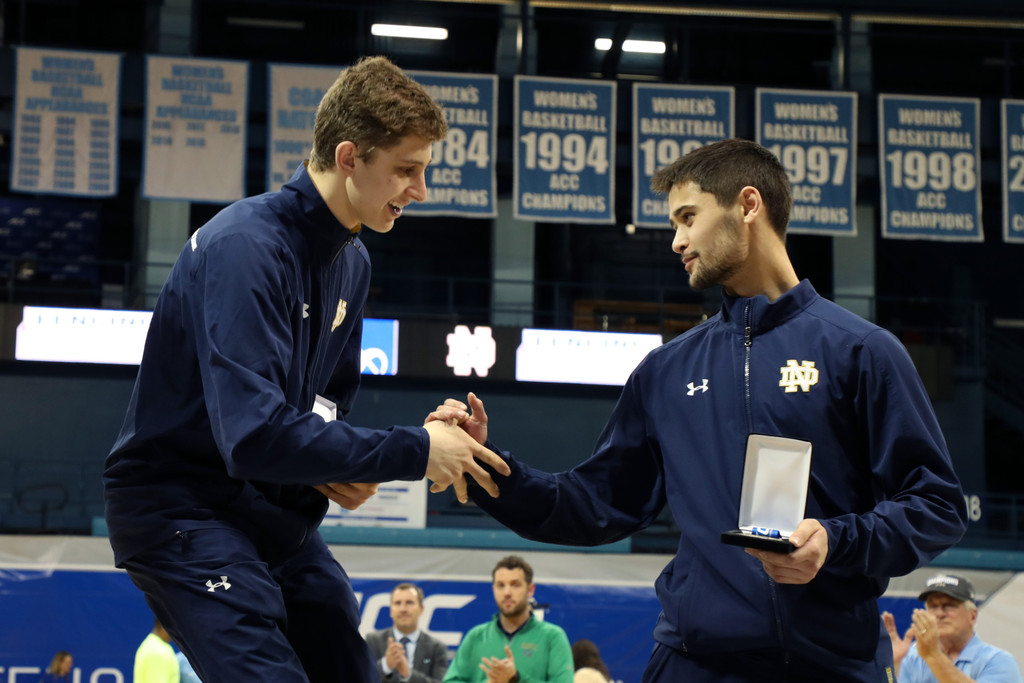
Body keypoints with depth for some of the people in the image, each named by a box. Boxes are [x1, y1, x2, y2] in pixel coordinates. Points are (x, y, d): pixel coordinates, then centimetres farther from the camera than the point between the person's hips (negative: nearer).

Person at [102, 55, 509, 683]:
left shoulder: (352, 260, 6)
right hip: (182, 506, -9)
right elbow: (254, 434, -32)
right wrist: (413, 452, -27)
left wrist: (340, 471, -5)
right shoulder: (245, 246, -23)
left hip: (274, 507, 9)